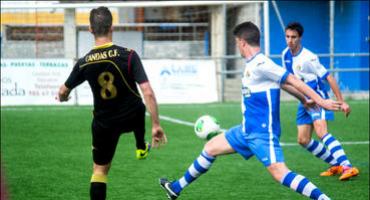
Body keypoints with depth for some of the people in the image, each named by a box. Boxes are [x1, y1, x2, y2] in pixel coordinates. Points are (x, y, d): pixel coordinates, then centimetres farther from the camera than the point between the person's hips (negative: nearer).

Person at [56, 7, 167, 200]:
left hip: (104, 124, 0)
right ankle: (141, 148, 49)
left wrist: (63, 97, 27)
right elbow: (148, 93, -24)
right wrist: (156, 125, -16)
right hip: (132, 118, 0)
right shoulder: (128, 55, -21)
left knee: (99, 170, 11)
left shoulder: (84, 63, -14)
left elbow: (63, 92, 2)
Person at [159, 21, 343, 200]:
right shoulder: (251, 64, 10)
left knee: (279, 173, -22)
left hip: (262, 132, -10)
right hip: (247, 130, 10)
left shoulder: (261, 65, -19)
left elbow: (293, 81, -19)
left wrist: (320, 101, -19)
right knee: (210, 148, 18)